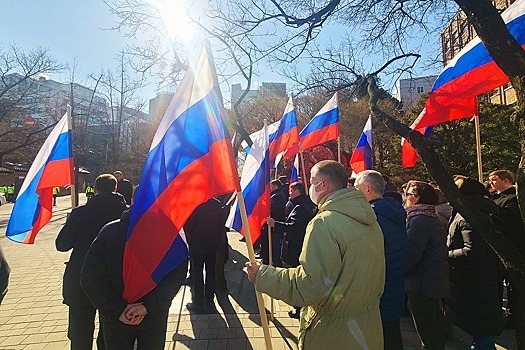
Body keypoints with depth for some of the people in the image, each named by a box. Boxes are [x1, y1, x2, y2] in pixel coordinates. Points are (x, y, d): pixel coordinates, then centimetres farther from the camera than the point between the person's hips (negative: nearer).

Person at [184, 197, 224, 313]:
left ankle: (198, 302, 14)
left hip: (196, 245, -3)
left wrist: (189, 239, 5)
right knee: (211, 273, 12)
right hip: (212, 245, 3)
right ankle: (209, 302, 19)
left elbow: (187, 225, -12)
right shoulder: (217, 204, -5)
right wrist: (217, 241, 12)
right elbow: (221, 226, 1)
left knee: (197, 273, 8)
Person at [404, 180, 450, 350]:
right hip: (435, 283, 10)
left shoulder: (419, 221, -21)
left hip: (422, 285, -10)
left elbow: (410, 255, -24)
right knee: (434, 329, 23)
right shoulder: (432, 218, 10)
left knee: (427, 331, 5)